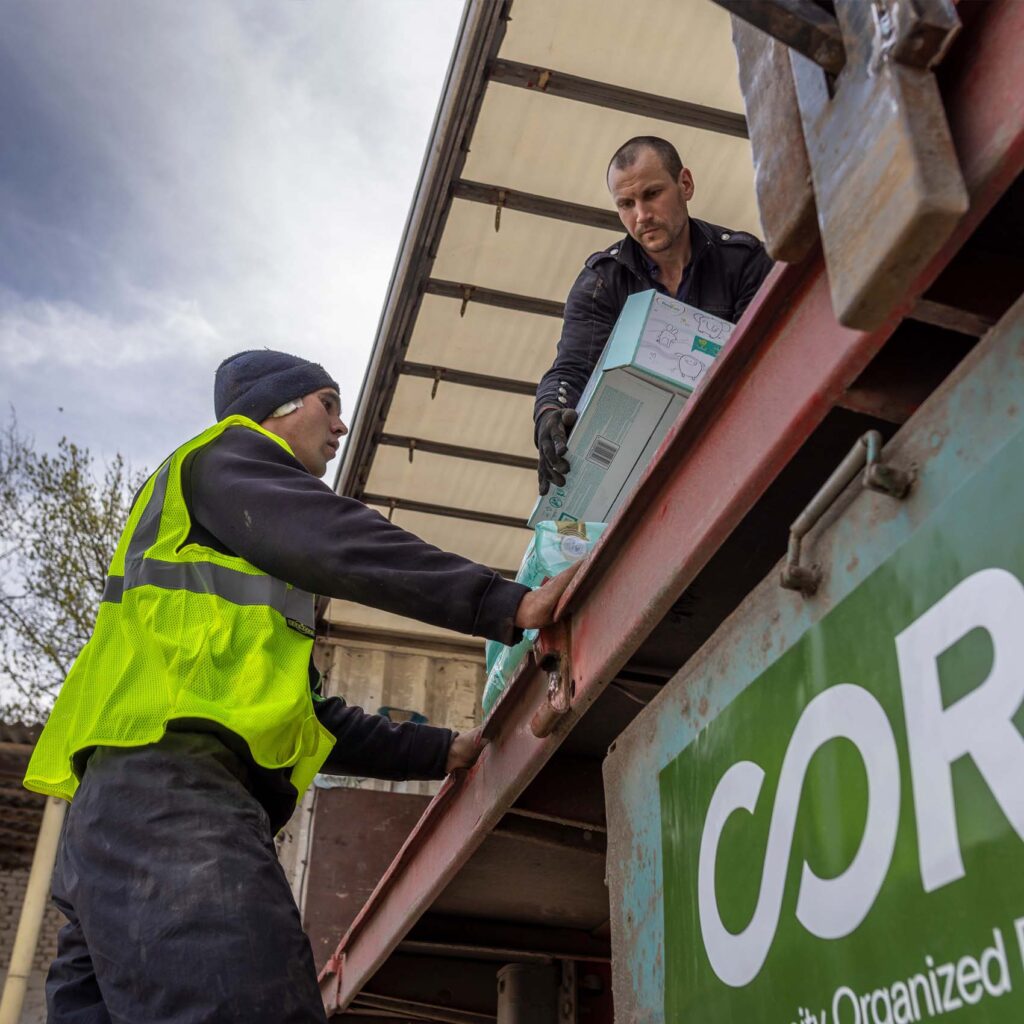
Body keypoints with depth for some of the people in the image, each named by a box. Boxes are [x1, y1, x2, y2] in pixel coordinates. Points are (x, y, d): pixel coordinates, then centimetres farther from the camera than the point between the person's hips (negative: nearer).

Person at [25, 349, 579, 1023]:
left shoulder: (263, 571, 38)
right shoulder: (227, 454, 11)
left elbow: (309, 712, 34)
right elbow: (339, 545, -8)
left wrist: (442, 752, 29)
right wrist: (508, 604, -11)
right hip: (167, 781, -10)